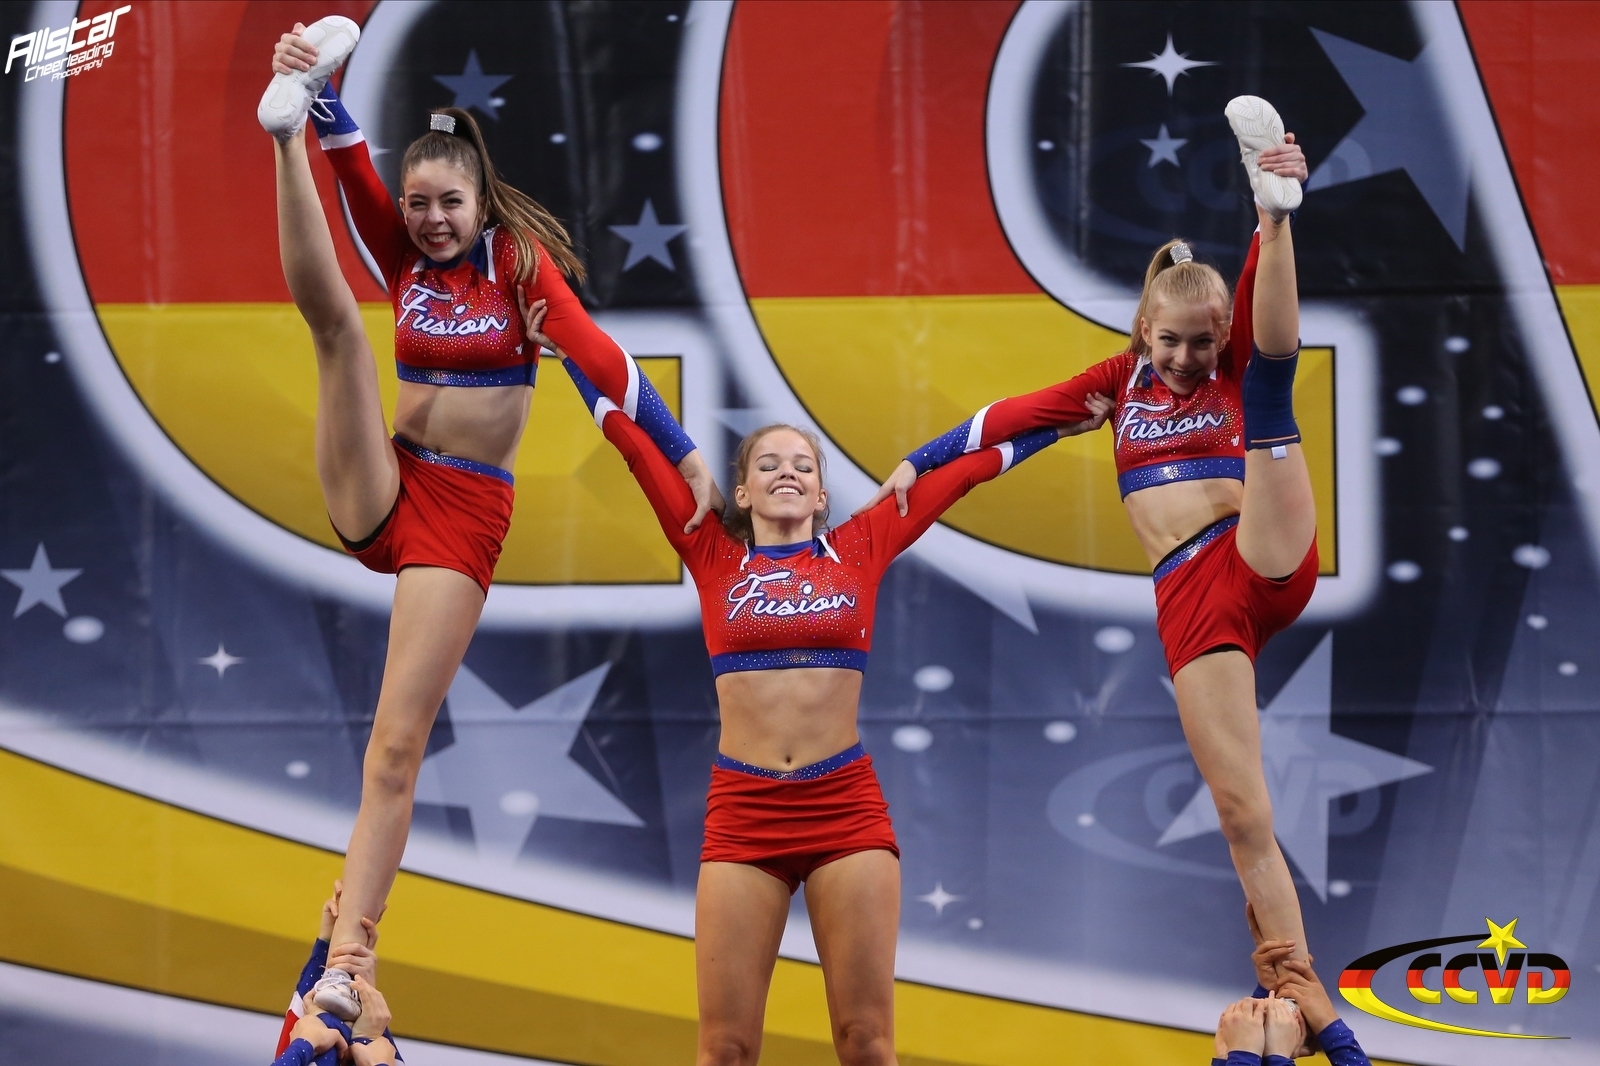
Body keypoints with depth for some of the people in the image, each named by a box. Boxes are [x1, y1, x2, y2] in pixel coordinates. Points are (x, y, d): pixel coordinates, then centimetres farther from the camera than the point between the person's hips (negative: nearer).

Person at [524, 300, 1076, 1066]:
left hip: (847, 806, 0)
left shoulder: (859, 550, 9)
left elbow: (965, 469, 14)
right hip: (742, 809, 0)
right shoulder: (713, 557, 8)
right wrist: (566, 353, 15)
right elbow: (635, 442, 11)